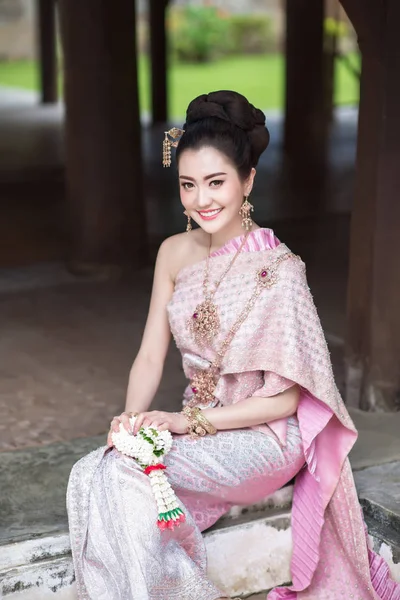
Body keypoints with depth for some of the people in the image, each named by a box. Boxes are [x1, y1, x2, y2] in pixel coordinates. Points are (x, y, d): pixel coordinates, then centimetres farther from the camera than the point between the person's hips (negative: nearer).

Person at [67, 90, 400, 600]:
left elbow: (285, 399, -15)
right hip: (194, 425, 6)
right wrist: (131, 418, -14)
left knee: (125, 476, -27)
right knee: (90, 474, -20)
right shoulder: (174, 253, 3)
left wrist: (190, 420, -20)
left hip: (263, 436, -6)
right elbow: (150, 357, 5)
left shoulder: (277, 269, -16)